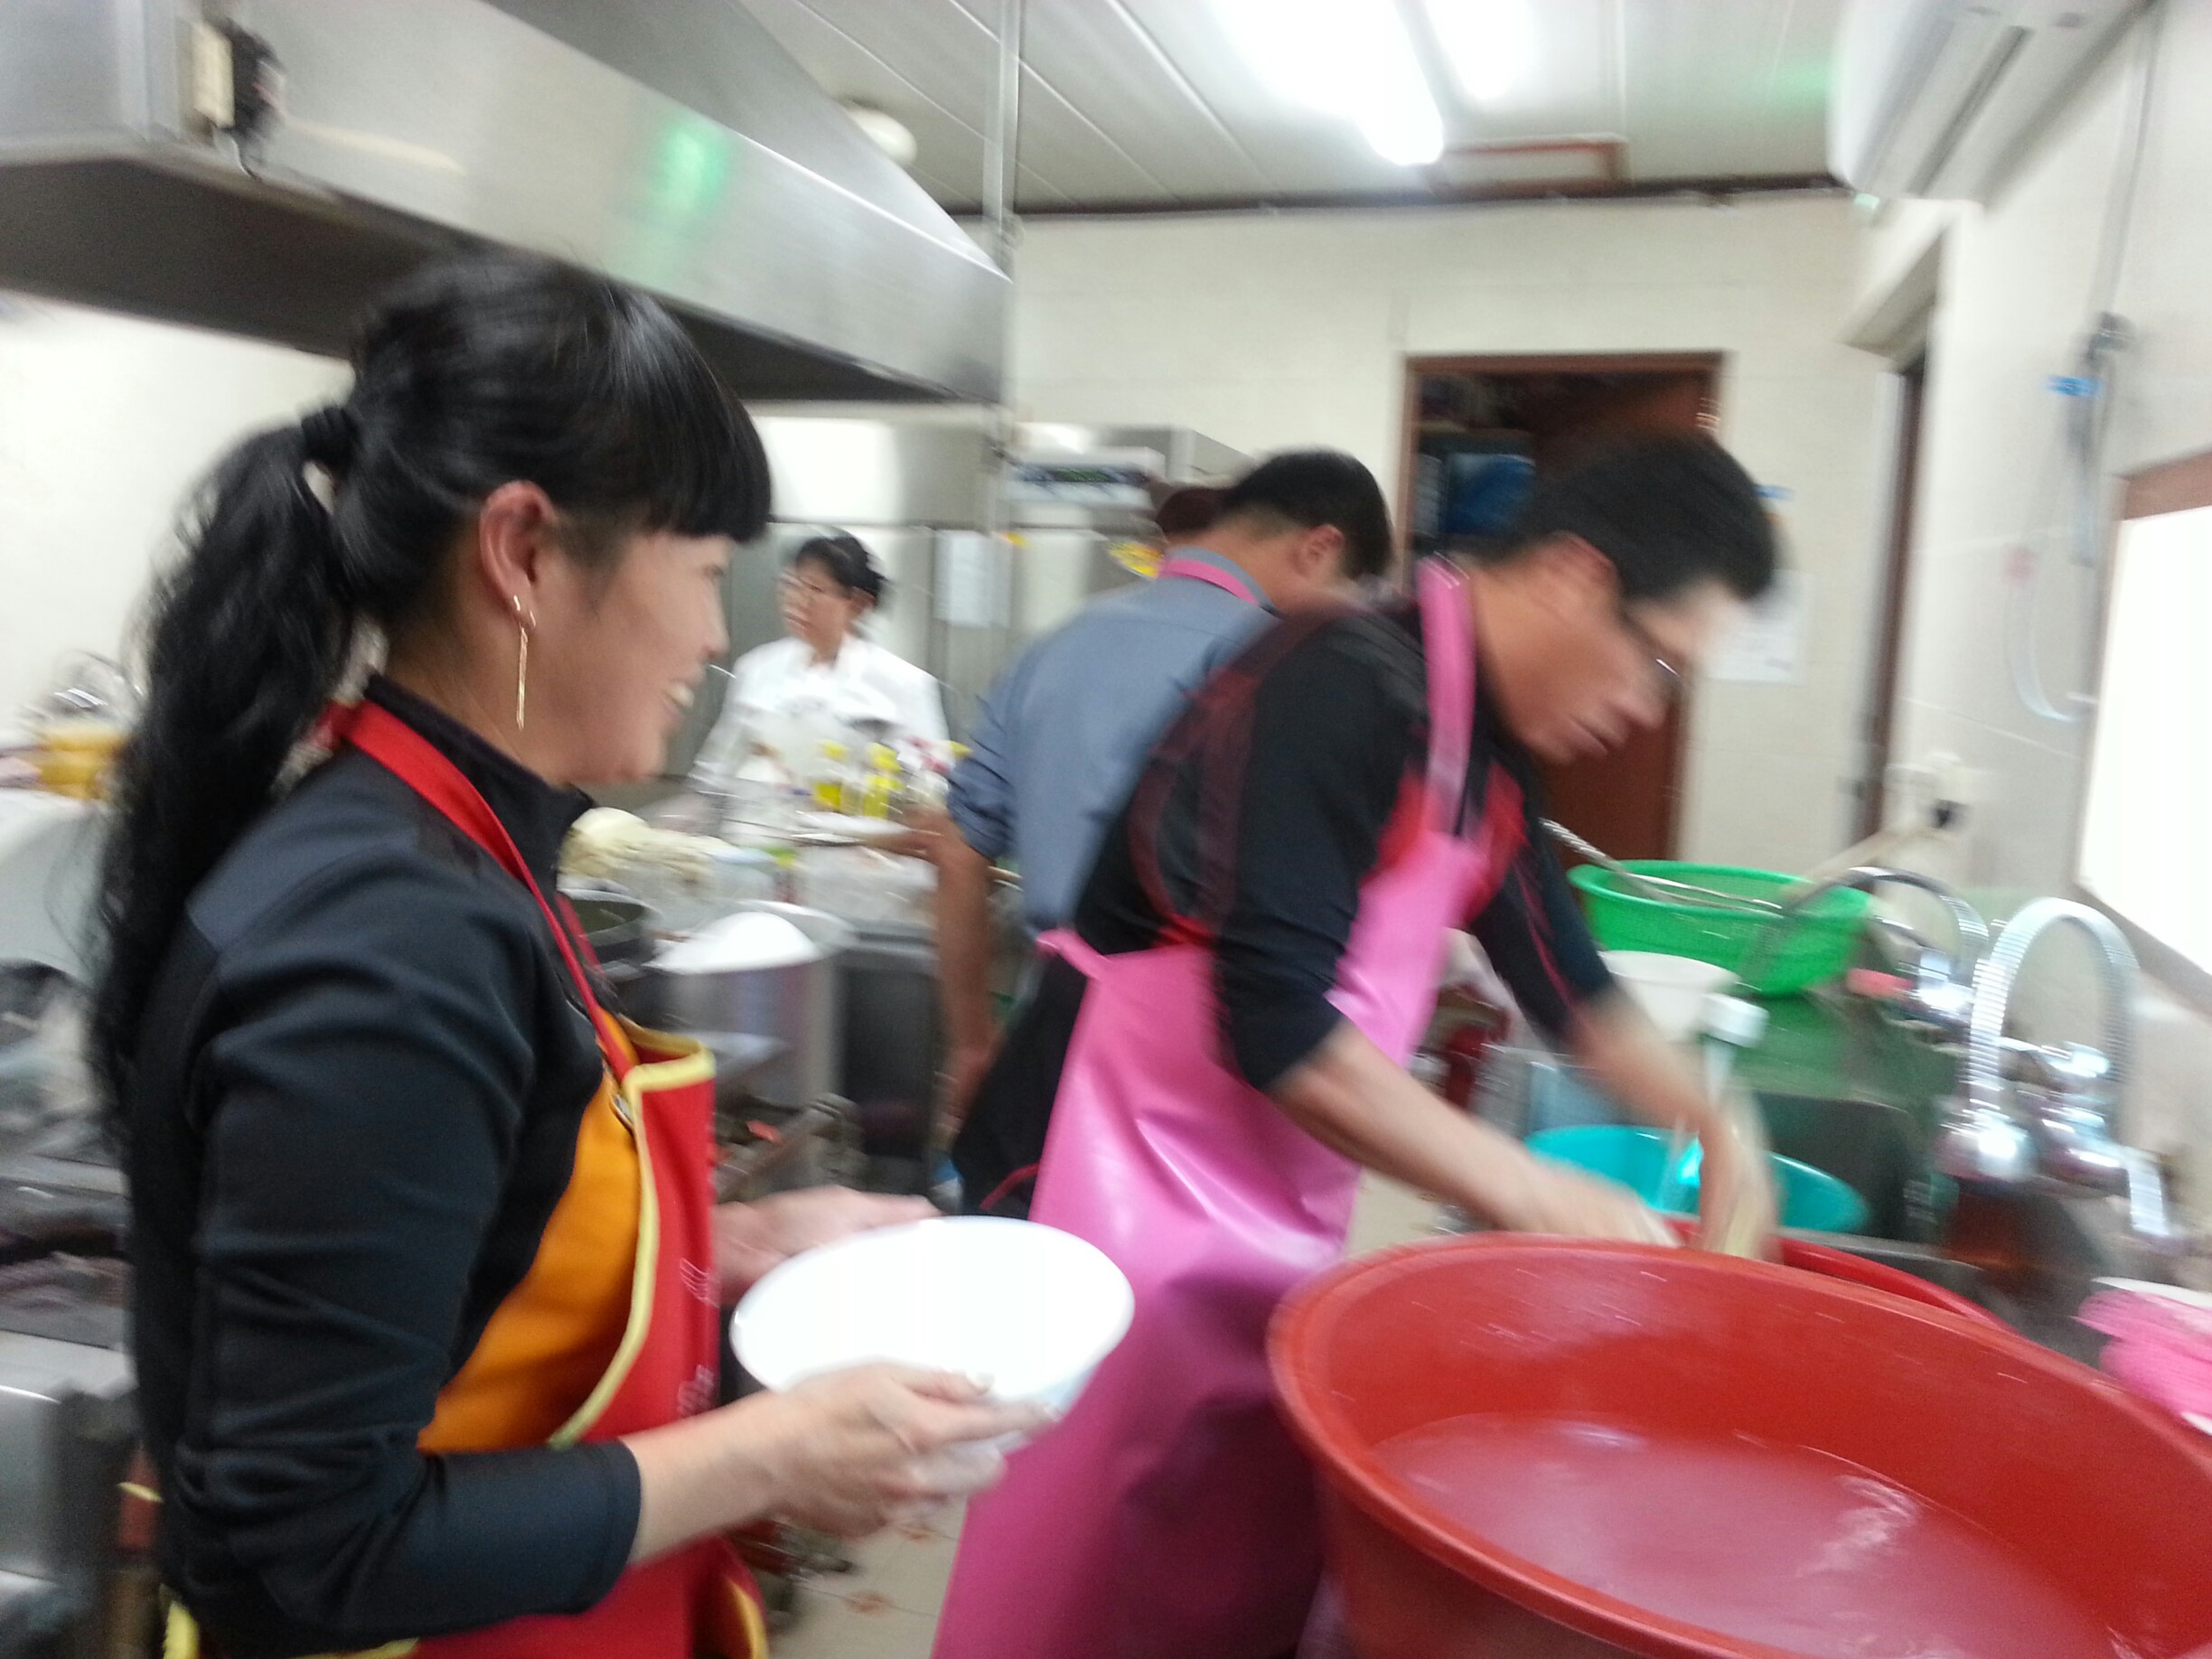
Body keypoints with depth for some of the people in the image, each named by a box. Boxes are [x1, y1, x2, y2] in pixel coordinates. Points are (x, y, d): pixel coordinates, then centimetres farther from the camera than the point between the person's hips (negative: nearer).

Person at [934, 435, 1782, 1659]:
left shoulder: (1492, 750, 6)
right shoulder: (1350, 690, -21)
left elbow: (1556, 967, 20)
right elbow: (1276, 1028, -25)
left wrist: (1709, 1125, 10)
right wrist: (1537, 1196, -18)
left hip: (1277, 1210, 8)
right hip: (1130, 1175, -8)